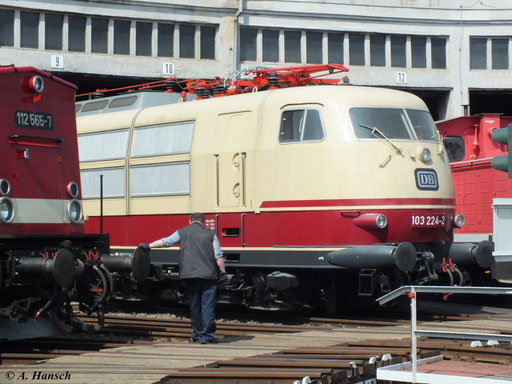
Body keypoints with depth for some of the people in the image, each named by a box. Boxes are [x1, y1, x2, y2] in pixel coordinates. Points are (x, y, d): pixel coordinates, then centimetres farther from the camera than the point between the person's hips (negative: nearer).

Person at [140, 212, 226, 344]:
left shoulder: (182, 232, 7)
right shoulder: (211, 234, 6)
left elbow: (166, 241, 15)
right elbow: (218, 255, 0)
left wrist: (148, 246, 28)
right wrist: (223, 271, 8)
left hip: (190, 274, 1)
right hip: (209, 274, -1)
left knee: (194, 305, 10)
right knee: (208, 305, -1)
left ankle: (197, 334, 14)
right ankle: (206, 335, -5)